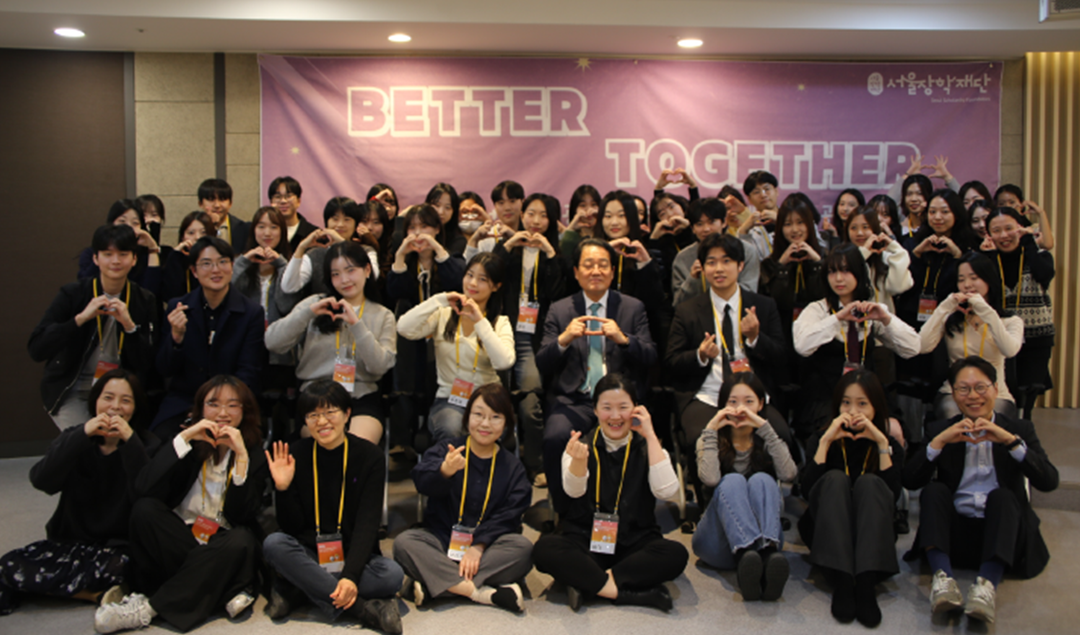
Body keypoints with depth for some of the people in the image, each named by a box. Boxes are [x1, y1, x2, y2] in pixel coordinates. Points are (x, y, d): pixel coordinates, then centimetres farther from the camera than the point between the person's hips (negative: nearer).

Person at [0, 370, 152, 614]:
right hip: (70, 541, 4)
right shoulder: (74, 439, 5)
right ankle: (97, 593, -15)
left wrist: (130, 440, -25)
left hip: (118, 546, -4)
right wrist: (83, 434, -23)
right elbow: (41, 481, -15)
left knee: (118, 566, -37)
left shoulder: (145, 446, -2)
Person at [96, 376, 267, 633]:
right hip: (177, 541, 1)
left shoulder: (255, 452, 0)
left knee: (242, 541, -34)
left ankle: (148, 607, -26)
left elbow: (243, 516, -14)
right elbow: (144, 490, -12)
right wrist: (183, 438, -17)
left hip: (221, 546, -1)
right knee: (144, 509, -24)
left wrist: (241, 455, -21)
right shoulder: (191, 441, 4)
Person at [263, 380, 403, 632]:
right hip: (309, 556, 1)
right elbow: (292, 528, -3)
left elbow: (367, 524, -12)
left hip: (354, 556, -1)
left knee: (392, 575, -29)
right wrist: (282, 488, -20)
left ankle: (293, 589, -17)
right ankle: (362, 607, -28)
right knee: (273, 543, -29)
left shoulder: (369, 455, -6)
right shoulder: (295, 456, -3)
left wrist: (351, 576, -25)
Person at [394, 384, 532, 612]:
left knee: (523, 547, -29)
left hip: (487, 544, 1)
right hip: (442, 540, 0)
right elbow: (422, 480, -18)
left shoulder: (513, 467, 6)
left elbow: (508, 515, -4)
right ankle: (480, 592, -34)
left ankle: (433, 584, -32)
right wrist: (444, 471, -42)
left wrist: (479, 545, -20)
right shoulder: (445, 451, 3)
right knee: (403, 542, -27)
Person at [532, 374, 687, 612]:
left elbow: (666, 491, -14)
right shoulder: (583, 444, 2)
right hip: (584, 540, -1)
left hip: (634, 543, 1)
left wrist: (650, 437, -11)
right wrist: (578, 459, -42)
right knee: (545, 549, -29)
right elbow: (574, 491, -19)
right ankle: (636, 591, -28)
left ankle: (587, 582, -24)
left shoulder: (646, 447, 5)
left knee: (676, 554, -28)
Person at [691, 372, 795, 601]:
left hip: (764, 536, 1)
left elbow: (789, 474, -13)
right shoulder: (712, 439, 8)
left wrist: (764, 427, -14)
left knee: (761, 480, -25)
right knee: (732, 481, -27)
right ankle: (747, 555, -56)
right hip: (718, 543, -1)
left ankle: (768, 554, -53)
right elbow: (710, 479, -17)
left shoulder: (767, 441, 12)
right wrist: (711, 429, -12)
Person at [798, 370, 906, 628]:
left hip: (871, 535, 0)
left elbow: (892, 497, -13)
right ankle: (841, 582, -40)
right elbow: (806, 491, -13)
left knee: (869, 481, -25)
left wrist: (882, 444, -16)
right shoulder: (820, 439, 5)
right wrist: (825, 442, -18)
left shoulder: (890, 446, 6)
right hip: (826, 532, 0)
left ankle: (866, 584, -40)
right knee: (835, 478, -25)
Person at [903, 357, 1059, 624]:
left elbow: (1049, 482, -8)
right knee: (934, 489, -25)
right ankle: (943, 578, -40)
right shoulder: (941, 430, 11)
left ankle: (987, 584, -45)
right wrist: (940, 441, -15)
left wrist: (1010, 441, -19)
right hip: (954, 531, 1)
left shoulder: (1019, 429, 10)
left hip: (1001, 530, -1)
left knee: (1002, 496, -29)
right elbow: (910, 481, -5)